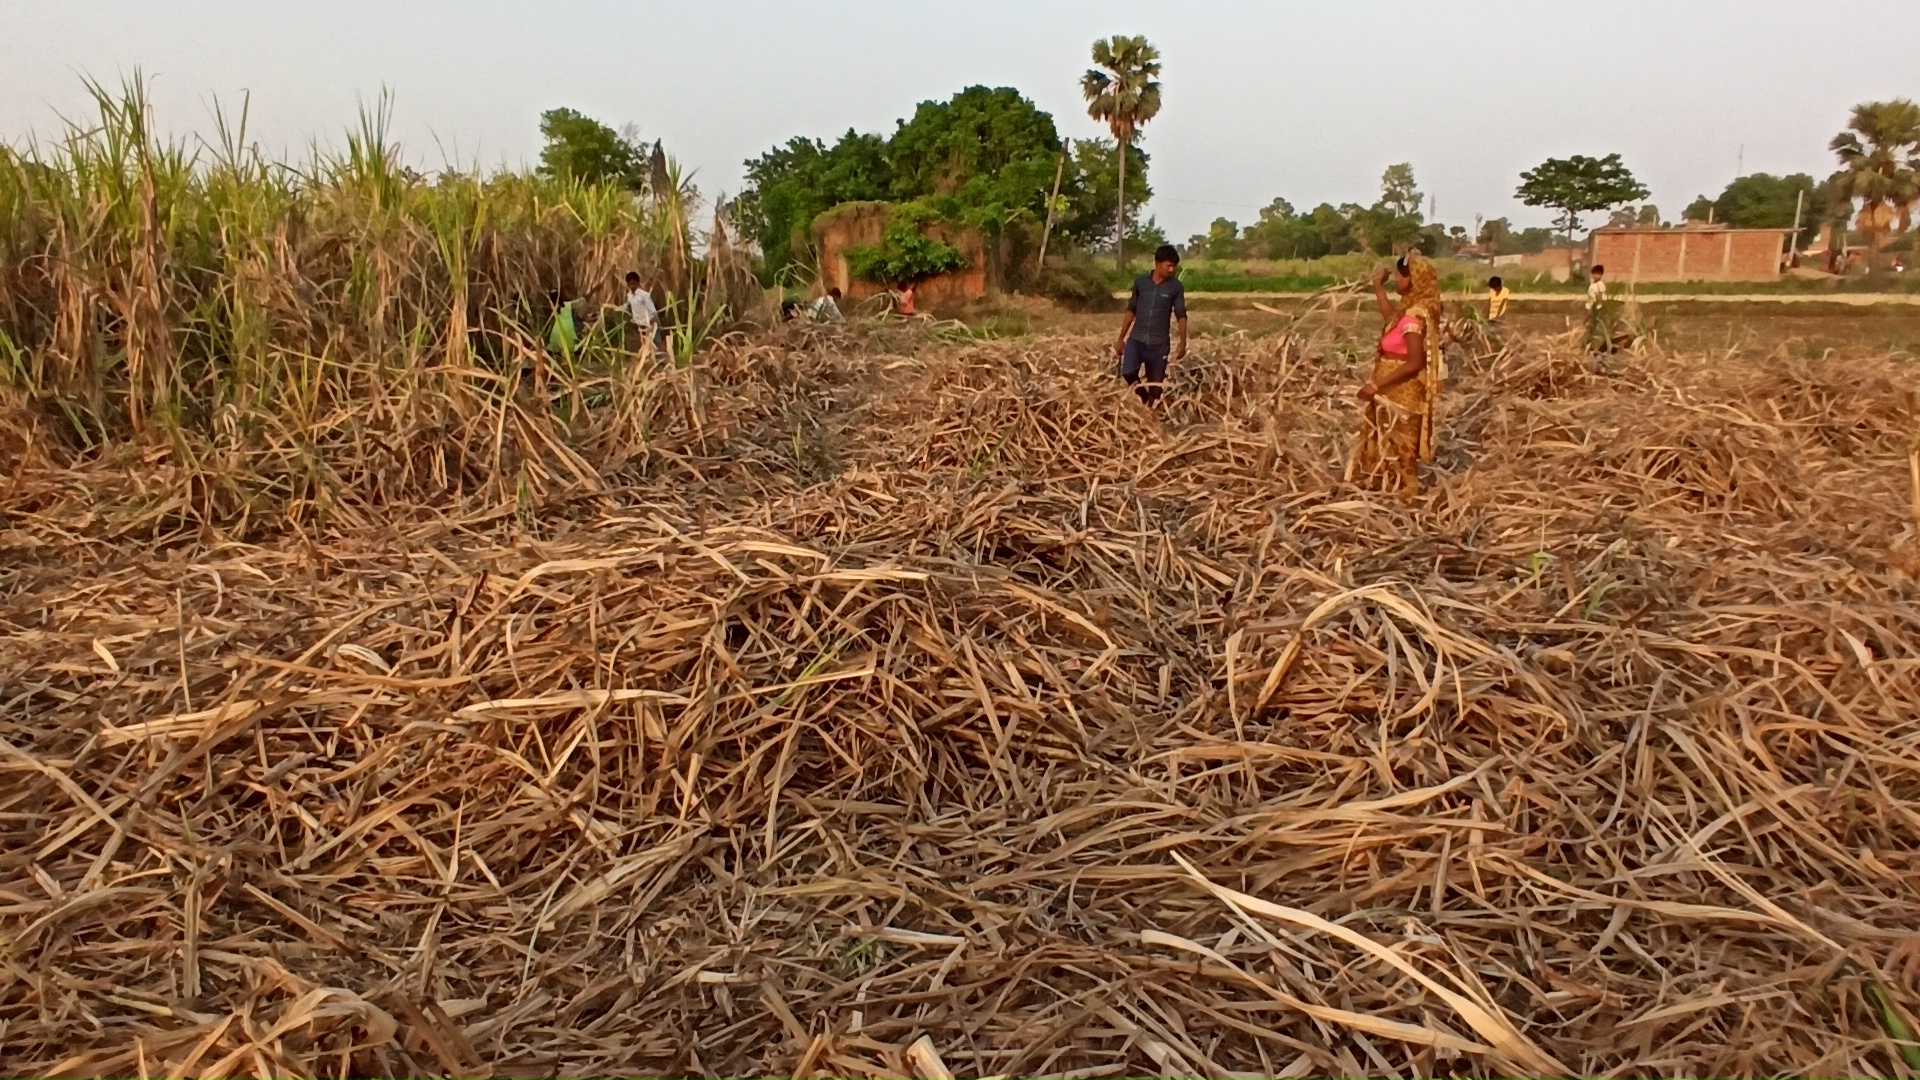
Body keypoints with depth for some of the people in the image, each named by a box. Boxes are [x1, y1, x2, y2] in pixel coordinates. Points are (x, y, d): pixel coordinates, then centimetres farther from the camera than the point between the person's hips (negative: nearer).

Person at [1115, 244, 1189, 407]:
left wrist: (1183, 343, -8)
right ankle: (1143, 396, 4)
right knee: (1128, 372, -23)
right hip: (1136, 339, 1)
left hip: (1159, 343, -1)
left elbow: (1181, 316, 2)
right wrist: (1121, 338, 10)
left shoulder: (1176, 287, -1)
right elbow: (1131, 311, 11)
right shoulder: (1140, 282, 3)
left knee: (1155, 384, 1)